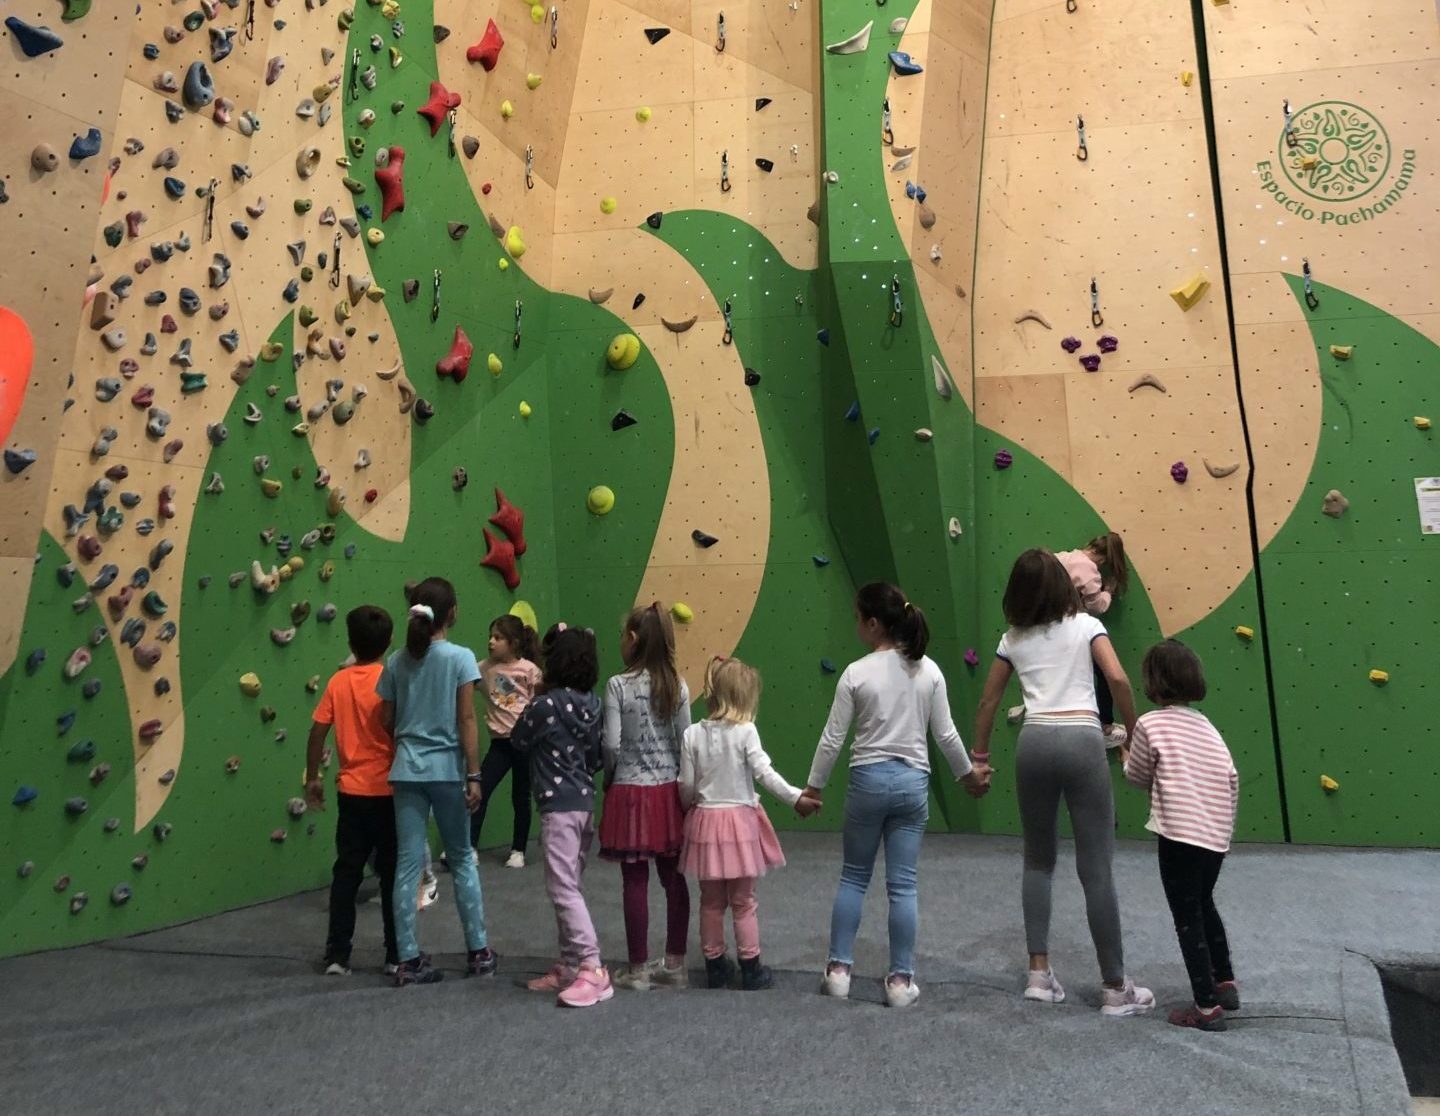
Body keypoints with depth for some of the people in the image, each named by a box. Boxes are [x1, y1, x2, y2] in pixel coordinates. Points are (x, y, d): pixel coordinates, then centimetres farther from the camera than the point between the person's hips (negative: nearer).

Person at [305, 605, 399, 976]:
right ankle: (397, 955, 13)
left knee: (346, 872, 12)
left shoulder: (338, 681, 0)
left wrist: (312, 778, 11)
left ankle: (337, 955, 16)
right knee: (392, 873, 6)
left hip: (351, 791, 3)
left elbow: (317, 732, 0)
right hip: (388, 790, -3)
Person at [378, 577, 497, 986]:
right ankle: (478, 952, 19)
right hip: (447, 769, -3)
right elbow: (467, 721, -10)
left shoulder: (396, 662, 4)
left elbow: (386, 722, 6)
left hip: (406, 770, 3)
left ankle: (409, 960, 12)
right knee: (462, 859, 11)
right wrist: (474, 774, -7)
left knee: (407, 864, 7)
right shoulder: (460, 657, -8)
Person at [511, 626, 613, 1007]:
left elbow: (518, 743, 1)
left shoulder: (545, 705, -15)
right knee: (569, 886, 14)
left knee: (563, 888, -5)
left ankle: (593, 971, -7)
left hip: (559, 806, -8)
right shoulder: (594, 705, 4)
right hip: (585, 802, 8)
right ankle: (569, 966, 21)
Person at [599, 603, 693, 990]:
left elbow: (611, 744, -12)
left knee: (636, 881, 4)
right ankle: (675, 965, 20)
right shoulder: (678, 686, 0)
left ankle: (638, 969, 14)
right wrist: (677, 778, 13)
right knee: (674, 878, 10)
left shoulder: (618, 686, -11)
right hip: (669, 791, 4)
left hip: (631, 791, -4)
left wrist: (608, 779, 5)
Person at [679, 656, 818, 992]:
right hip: (739, 821, -3)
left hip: (704, 821, 3)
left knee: (711, 901, 15)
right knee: (743, 902, 10)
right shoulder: (745, 732, -13)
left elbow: (686, 787, 0)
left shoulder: (692, 734, -3)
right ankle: (751, 969, 19)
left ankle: (715, 966, 26)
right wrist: (796, 798, -13)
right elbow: (765, 773, -19)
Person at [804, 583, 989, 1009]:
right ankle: (900, 980, 14)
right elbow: (945, 734, 3)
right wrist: (969, 774, 19)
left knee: (853, 876, 14)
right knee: (903, 884, 9)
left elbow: (832, 739, -5)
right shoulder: (929, 670, -1)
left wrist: (813, 787, 7)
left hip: (868, 779, -2)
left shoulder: (856, 673, -9)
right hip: (912, 781, 2)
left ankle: (838, 969, 17)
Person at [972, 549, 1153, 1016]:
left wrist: (979, 756, 26)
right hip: (1082, 739, -2)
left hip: (1034, 742, 2)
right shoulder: (1085, 625, 5)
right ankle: (1116, 988, 11)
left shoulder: (1013, 639, 11)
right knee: (1096, 868, 3)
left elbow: (988, 703, 15)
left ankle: (1039, 973, 16)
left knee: (1038, 860, 17)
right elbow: (1118, 679, -9)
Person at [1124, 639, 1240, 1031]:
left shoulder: (1150, 724, -7)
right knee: (1203, 904, 26)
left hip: (1181, 835, -7)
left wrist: (1129, 759, 25)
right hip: (1216, 835, 7)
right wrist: (1224, 822, 20)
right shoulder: (1205, 725, 12)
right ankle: (1226, 985, 37)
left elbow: (1139, 776, 4)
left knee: (1187, 919, 4)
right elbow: (1231, 778, 10)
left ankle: (1208, 1007, 9)